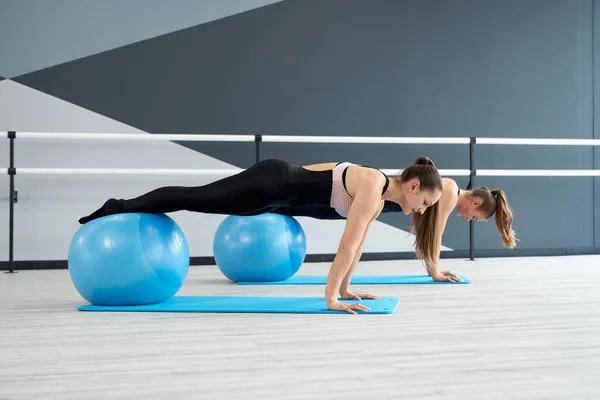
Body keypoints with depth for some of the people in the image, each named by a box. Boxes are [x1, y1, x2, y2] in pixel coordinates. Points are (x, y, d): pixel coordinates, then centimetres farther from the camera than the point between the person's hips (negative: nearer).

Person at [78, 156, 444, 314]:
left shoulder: (381, 195, 7)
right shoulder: (372, 187, -21)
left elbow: (358, 244, 15)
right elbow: (348, 244, -26)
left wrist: (344, 288, 17)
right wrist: (331, 296, -25)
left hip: (285, 193, 8)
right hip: (273, 183, -8)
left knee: (200, 203, 16)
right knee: (193, 198, 0)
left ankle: (122, 210, 26)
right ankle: (119, 208, 12)